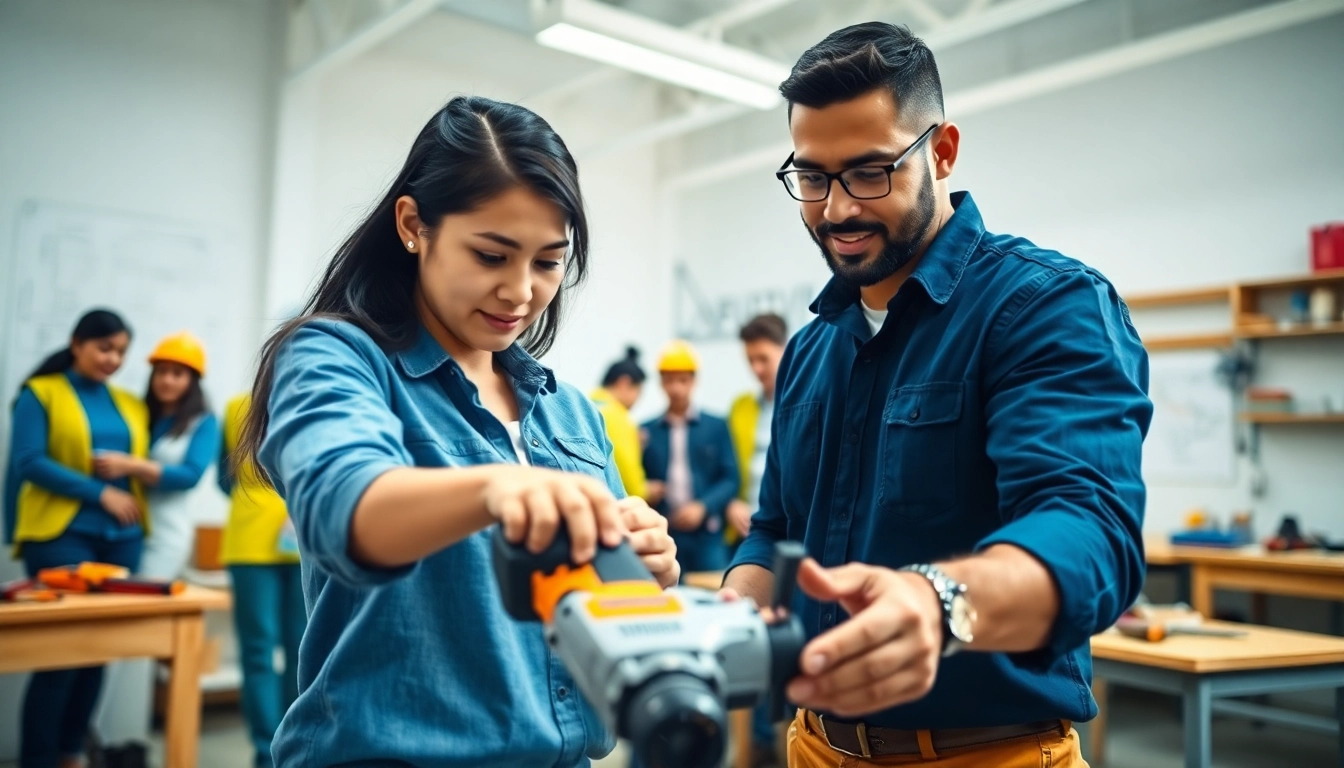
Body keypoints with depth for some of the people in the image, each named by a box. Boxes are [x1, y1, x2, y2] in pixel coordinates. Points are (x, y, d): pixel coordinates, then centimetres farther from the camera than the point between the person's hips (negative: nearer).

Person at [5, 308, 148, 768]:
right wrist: (101, 493, -14)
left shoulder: (130, 405, 15)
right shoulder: (41, 393, 0)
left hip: (121, 539, 5)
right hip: (61, 536, -5)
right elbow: (29, 463, -9)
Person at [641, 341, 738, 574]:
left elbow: (730, 479, 2)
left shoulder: (716, 426, 7)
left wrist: (703, 507, -11)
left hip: (707, 536, 0)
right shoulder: (646, 431, 10)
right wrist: (645, 491, -10)